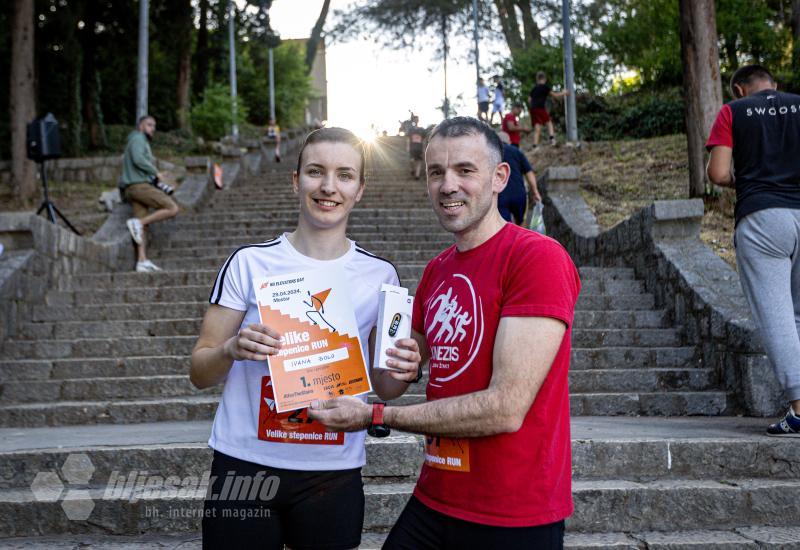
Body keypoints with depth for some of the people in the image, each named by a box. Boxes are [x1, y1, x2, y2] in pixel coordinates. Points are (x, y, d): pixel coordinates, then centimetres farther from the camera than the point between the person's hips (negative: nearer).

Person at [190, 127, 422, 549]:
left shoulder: (379, 275, 0)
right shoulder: (250, 262, -5)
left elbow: (382, 386, 9)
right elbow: (200, 373, -1)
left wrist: (402, 374, -13)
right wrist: (232, 349, -22)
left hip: (333, 473, 1)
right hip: (243, 465, -1)